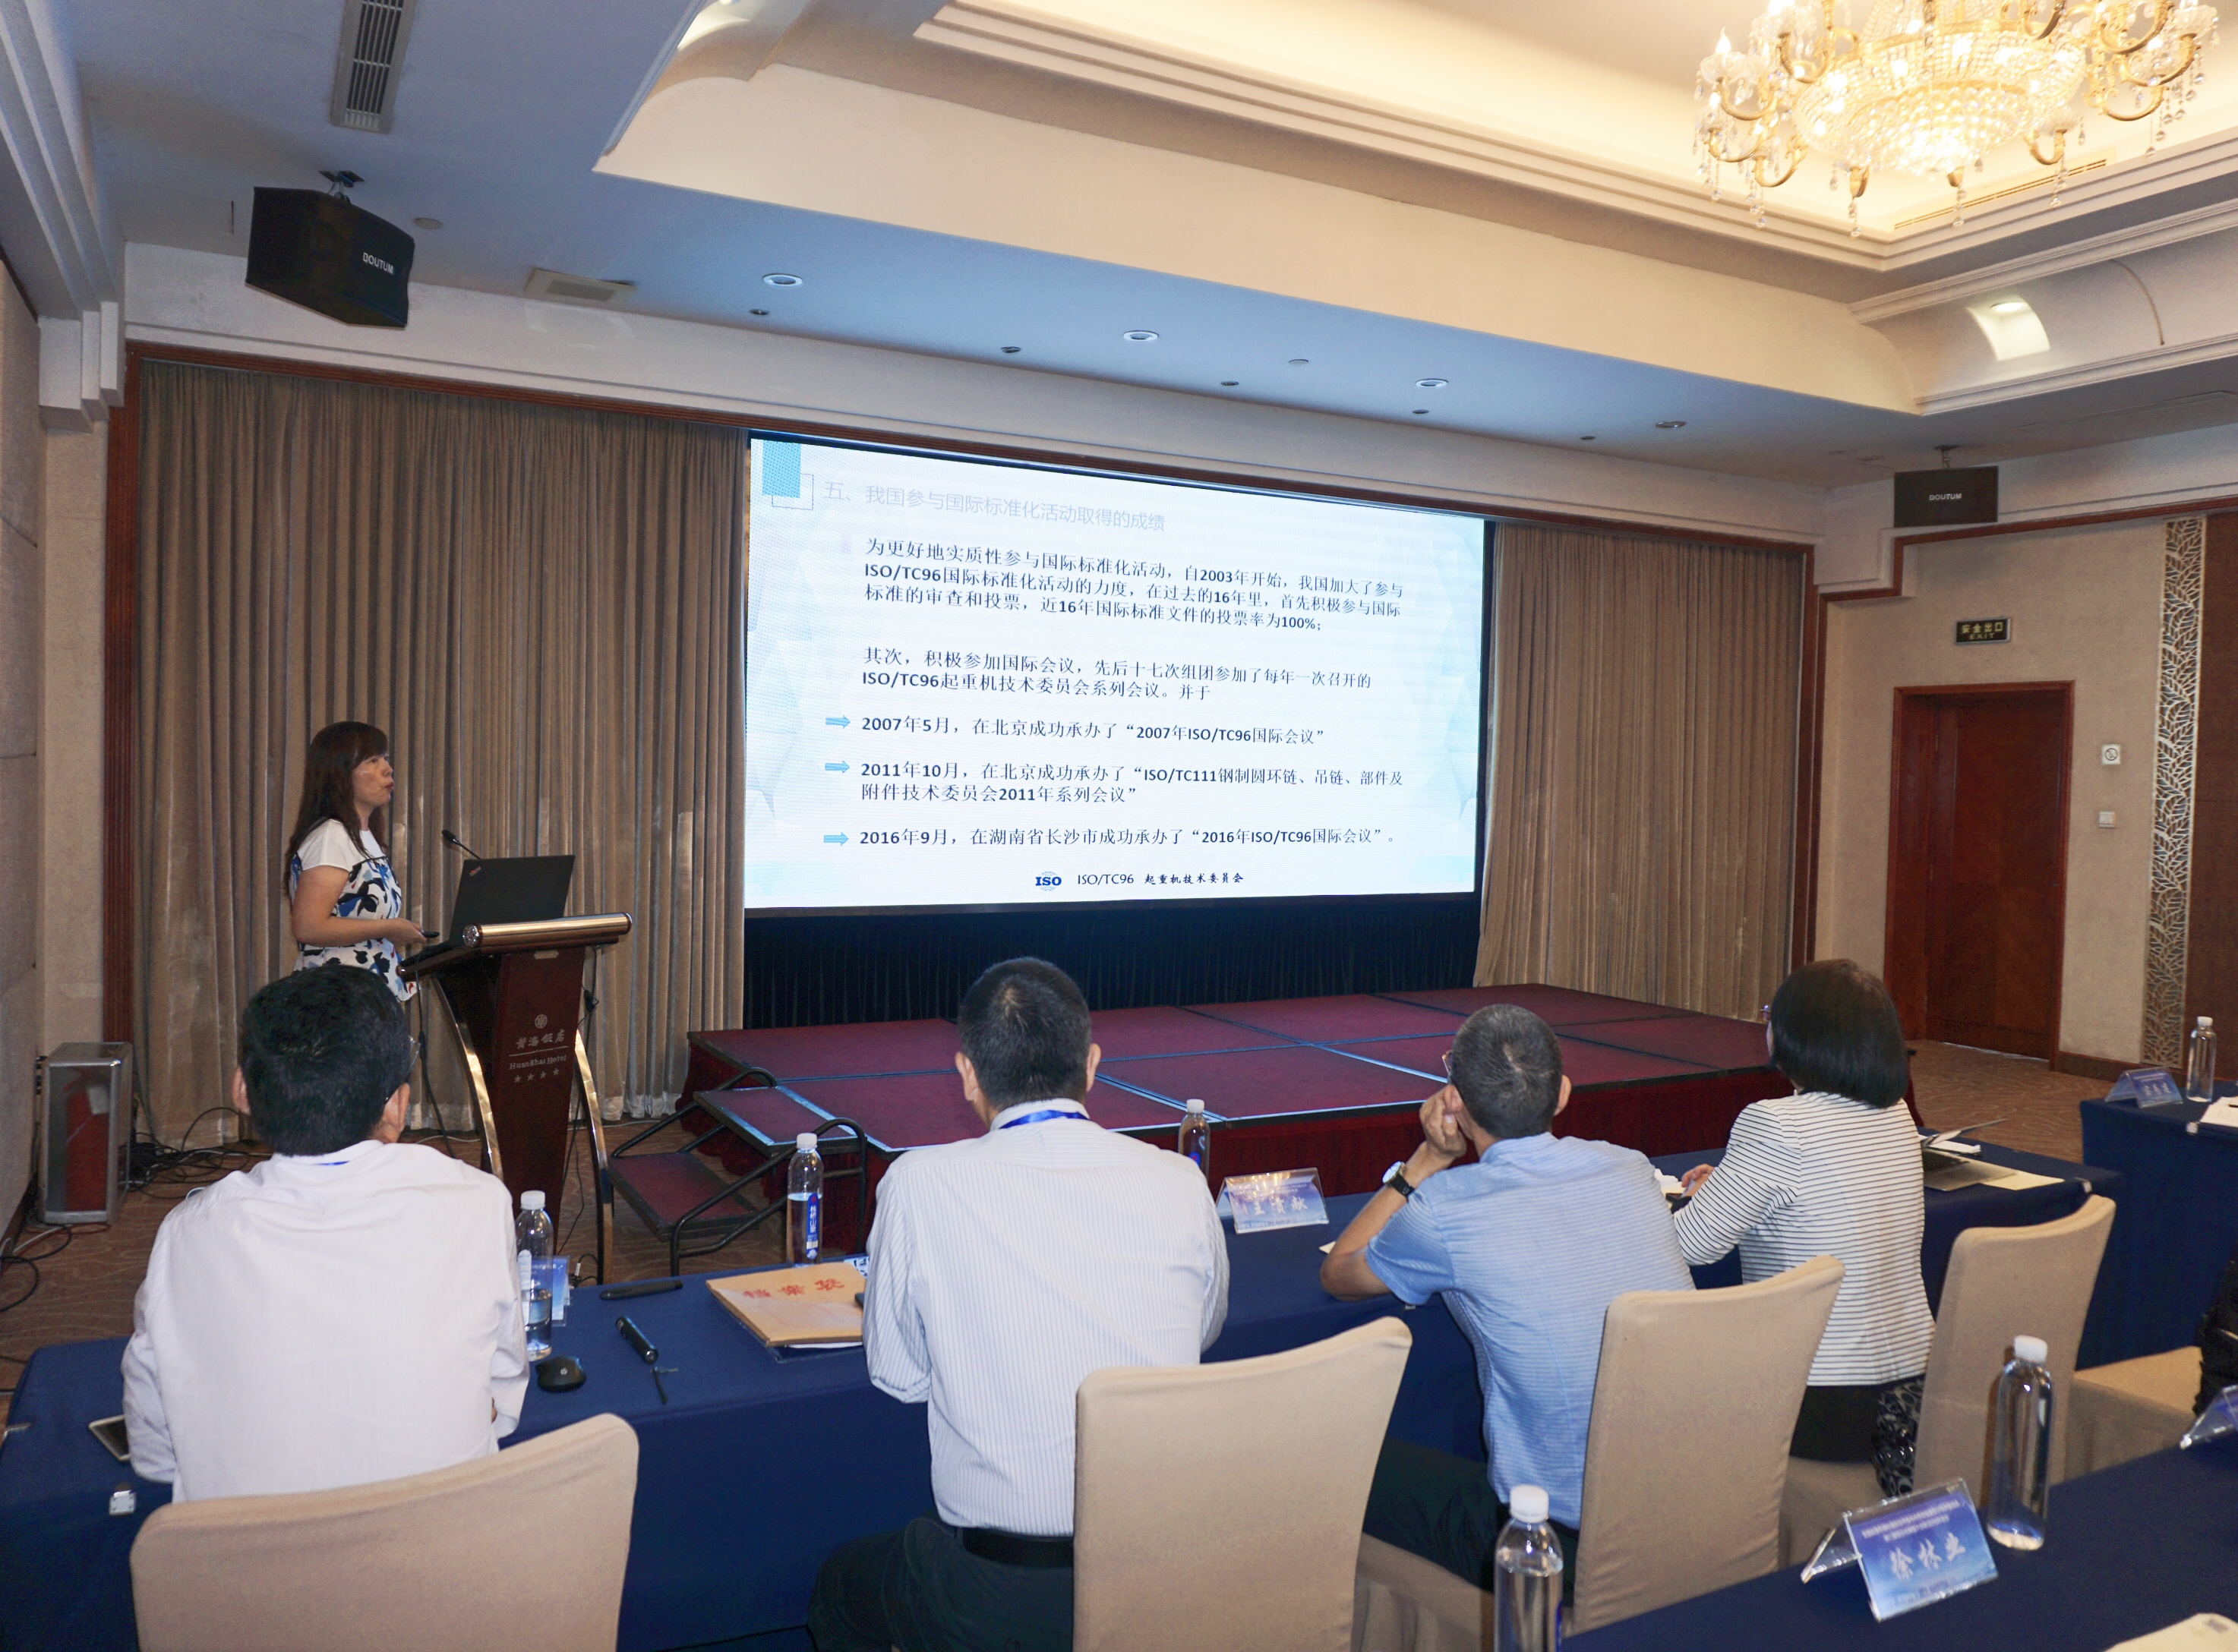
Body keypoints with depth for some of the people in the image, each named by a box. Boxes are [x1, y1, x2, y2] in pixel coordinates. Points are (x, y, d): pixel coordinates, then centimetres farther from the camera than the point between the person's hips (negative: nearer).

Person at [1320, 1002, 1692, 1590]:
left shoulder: (1443, 1214, -16)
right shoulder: (1630, 1169, 0)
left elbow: (1337, 1274, 7)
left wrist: (1428, 1160, 9)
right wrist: (1449, 1164, 9)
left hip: (1568, 1542, -6)